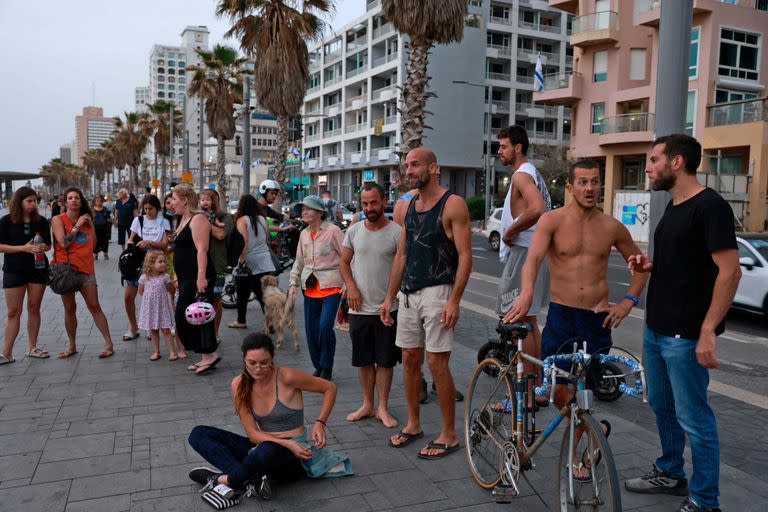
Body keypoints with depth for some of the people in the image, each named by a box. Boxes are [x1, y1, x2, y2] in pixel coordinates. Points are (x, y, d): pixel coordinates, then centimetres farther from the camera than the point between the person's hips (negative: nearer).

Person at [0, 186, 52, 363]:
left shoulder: (41, 221, 3)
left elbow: (48, 244, 10)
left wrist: (43, 248, -13)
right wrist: (23, 248, -19)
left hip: (38, 269, 2)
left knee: (34, 309, 8)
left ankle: (32, 347, 19)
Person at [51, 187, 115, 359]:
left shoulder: (86, 219, 12)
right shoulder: (58, 219, -1)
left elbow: (94, 243, 8)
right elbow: (63, 243, -14)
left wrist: (90, 224, 2)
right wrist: (77, 225, -10)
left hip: (86, 268, 2)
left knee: (94, 306, -1)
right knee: (70, 309, 7)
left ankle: (109, 344, 1)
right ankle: (72, 345, 20)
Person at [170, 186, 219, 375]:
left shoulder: (197, 219, -11)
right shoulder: (184, 220, 19)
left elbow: (201, 250, -21)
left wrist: (201, 277, -29)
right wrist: (178, 278, 24)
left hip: (197, 278, -10)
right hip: (187, 278, 10)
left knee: (186, 317, -9)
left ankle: (209, 354, -2)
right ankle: (206, 358, 16)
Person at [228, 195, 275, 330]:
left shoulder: (242, 219, -6)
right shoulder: (262, 219, 8)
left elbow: (243, 241, -18)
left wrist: (242, 259, -19)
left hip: (247, 262, -4)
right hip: (264, 263, 4)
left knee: (243, 294, 12)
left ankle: (241, 321, 24)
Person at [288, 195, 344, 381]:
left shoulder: (333, 231, -6)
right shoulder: (304, 234, 13)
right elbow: (299, 261, 21)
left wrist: (347, 283, -9)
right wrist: (293, 283, 13)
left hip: (331, 285, -6)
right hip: (310, 286, 6)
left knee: (325, 326, -15)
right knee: (311, 329, 6)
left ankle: (327, 368, 3)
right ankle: (318, 367, 22)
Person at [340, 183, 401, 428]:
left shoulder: (396, 232, -6)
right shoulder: (354, 231, 5)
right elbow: (344, 262, 13)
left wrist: (396, 298, -12)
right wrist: (351, 286, -4)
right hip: (359, 308, 3)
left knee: (386, 360, 6)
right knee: (364, 360, 13)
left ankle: (382, 408, 20)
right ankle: (367, 405, 27)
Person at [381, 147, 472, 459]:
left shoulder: (452, 205, -8)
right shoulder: (409, 206, 13)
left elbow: (465, 256, -12)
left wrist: (454, 300, -19)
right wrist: (389, 297, 14)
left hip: (437, 293, -7)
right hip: (409, 294, 7)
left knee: (436, 363, -5)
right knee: (410, 360, 12)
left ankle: (449, 435, 9)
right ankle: (413, 424, 27)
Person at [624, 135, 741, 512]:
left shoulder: (709, 206, -15)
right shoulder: (673, 207, 12)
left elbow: (730, 271, -20)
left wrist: (708, 331, -23)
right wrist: (649, 265, 3)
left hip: (685, 336, -9)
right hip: (656, 330, 9)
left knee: (693, 418, 1)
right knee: (662, 406, 20)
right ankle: (670, 473, 38)